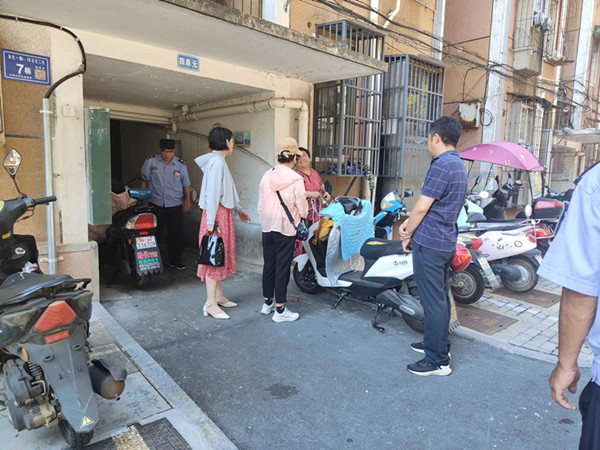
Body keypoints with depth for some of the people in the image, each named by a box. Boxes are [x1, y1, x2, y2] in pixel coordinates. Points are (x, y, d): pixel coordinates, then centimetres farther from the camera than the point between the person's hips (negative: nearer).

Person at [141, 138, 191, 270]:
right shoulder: (151, 161, 0)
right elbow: (144, 180, 7)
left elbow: (186, 184, 9)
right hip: (155, 204, 0)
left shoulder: (181, 164, 2)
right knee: (153, 233, 7)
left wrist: (187, 199, 1)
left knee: (177, 234, 2)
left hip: (175, 205, 1)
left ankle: (175, 260, 15)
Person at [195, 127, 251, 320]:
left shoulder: (219, 161, 17)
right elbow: (212, 193, -21)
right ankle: (210, 304, 1)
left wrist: (239, 210, 26)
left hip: (224, 213, 10)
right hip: (217, 214, -10)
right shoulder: (216, 161, -15)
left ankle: (218, 296, 25)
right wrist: (211, 222, -24)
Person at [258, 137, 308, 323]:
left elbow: (260, 205, 8)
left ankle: (268, 302, 29)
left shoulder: (267, 176, 3)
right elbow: (303, 209, -9)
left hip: (267, 227, 6)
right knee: (282, 267, 1)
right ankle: (280, 309, 9)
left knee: (268, 264, 15)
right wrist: (300, 217, 13)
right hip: (286, 229, -5)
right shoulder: (296, 179, -13)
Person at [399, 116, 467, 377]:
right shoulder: (459, 165, 15)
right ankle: (437, 343, 33)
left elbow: (422, 207, -17)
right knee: (440, 297, 19)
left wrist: (407, 234, -4)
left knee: (433, 301, -2)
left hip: (429, 242, -10)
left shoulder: (441, 165, -18)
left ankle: (437, 360, 8)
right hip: (447, 241, 10)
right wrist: (409, 222, 10)